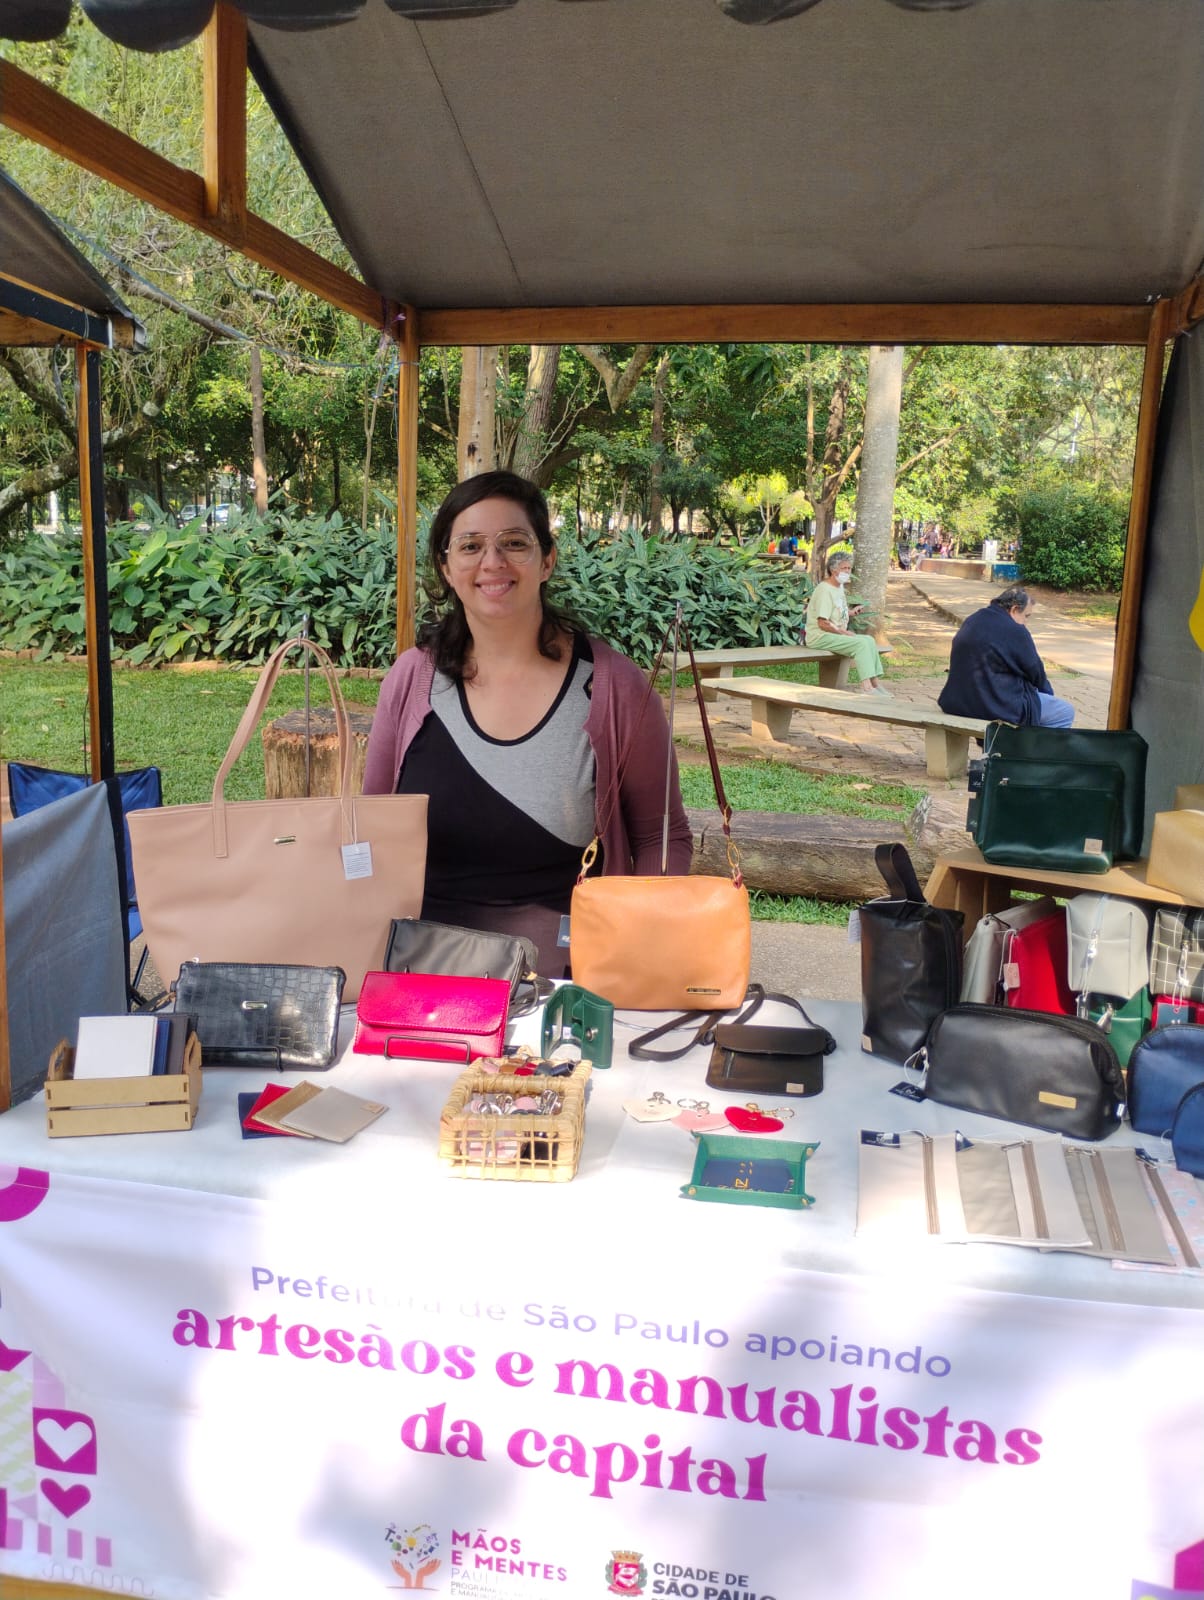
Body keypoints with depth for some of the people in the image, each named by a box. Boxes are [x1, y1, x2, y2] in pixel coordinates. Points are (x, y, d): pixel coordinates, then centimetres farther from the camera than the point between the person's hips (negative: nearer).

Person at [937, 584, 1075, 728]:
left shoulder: (971, 621, 12)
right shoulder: (1016, 632, -14)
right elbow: (1034, 671, -3)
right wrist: (1047, 692, 19)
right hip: (998, 708, -9)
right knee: (1066, 712, 4)